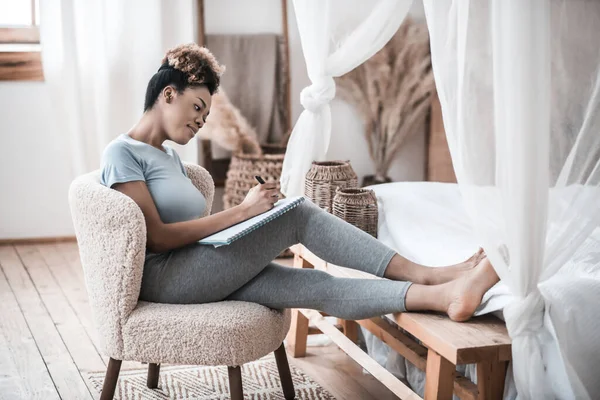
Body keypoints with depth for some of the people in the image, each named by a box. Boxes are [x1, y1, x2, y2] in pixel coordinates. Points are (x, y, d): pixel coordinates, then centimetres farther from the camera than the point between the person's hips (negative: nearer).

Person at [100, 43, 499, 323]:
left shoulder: (170, 156, 21)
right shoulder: (121, 153, -7)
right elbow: (156, 236, -17)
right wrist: (242, 211, -18)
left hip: (197, 276, 8)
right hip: (164, 277, -8)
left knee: (317, 285, -13)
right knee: (299, 214, -19)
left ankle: (441, 295, -23)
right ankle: (425, 275, -17)